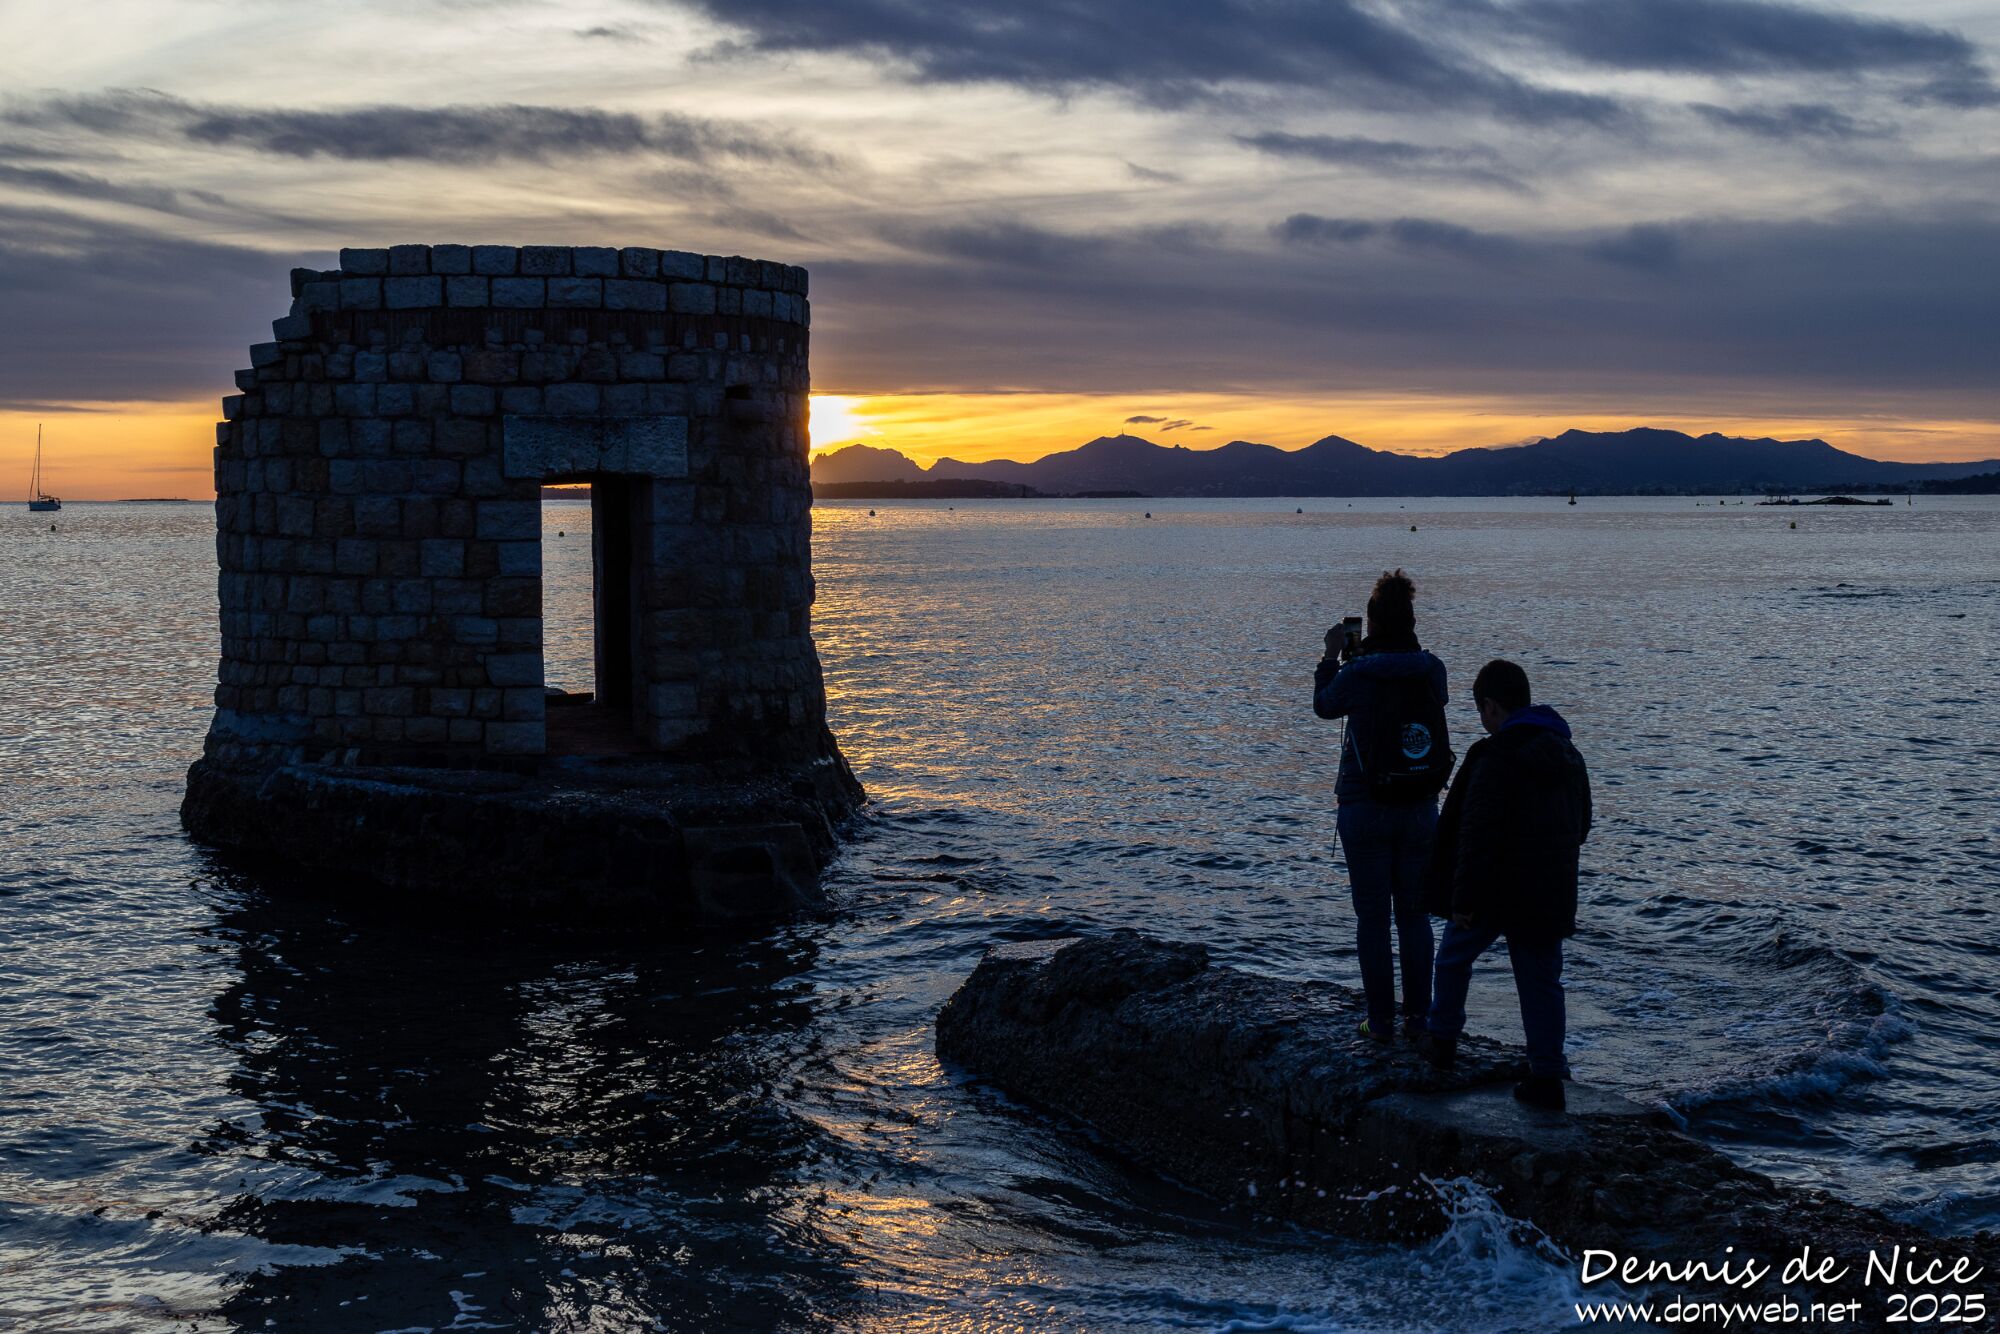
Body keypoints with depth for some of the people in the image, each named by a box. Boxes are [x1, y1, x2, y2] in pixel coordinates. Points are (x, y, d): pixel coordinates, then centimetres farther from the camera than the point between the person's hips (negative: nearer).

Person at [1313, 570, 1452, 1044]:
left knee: (1372, 916, 4)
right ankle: (1418, 1015, 17)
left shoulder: (1357, 675, -14)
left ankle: (1381, 1022, 7)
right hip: (1420, 809, 3)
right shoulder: (1432, 670, -3)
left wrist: (1333, 656, 18)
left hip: (1364, 809, -3)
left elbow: (1324, 705, 6)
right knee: (1414, 913, 14)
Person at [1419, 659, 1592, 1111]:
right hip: (1549, 892, 6)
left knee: (1454, 958, 19)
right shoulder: (1568, 756, 7)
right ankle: (1547, 1077, 4)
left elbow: (1477, 835, -21)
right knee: (1542, 981, 8)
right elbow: (1581, 824, 18)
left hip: (1495, 889, -6)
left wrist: (1463, 899, -17)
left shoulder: (1496, 759, -19)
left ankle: (1443, 1039, 31)